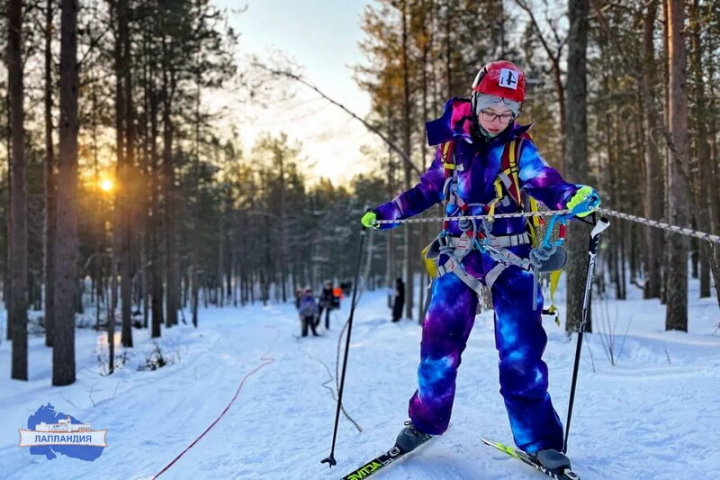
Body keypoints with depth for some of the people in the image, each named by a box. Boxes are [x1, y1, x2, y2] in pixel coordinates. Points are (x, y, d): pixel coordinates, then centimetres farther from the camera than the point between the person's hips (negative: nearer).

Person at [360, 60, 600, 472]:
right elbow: (427, 191, 18)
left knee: (521, 349, -7)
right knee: (439, 344, 1)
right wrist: (384, 214, 16)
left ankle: (538, 439, 6)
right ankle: (426, 422, 22)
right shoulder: (452, 147, 7)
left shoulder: (519, 149, 0)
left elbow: (544, 182, -16)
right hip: (459, 258, 2)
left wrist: (574, 197, -37)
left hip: (510, 260, -2)